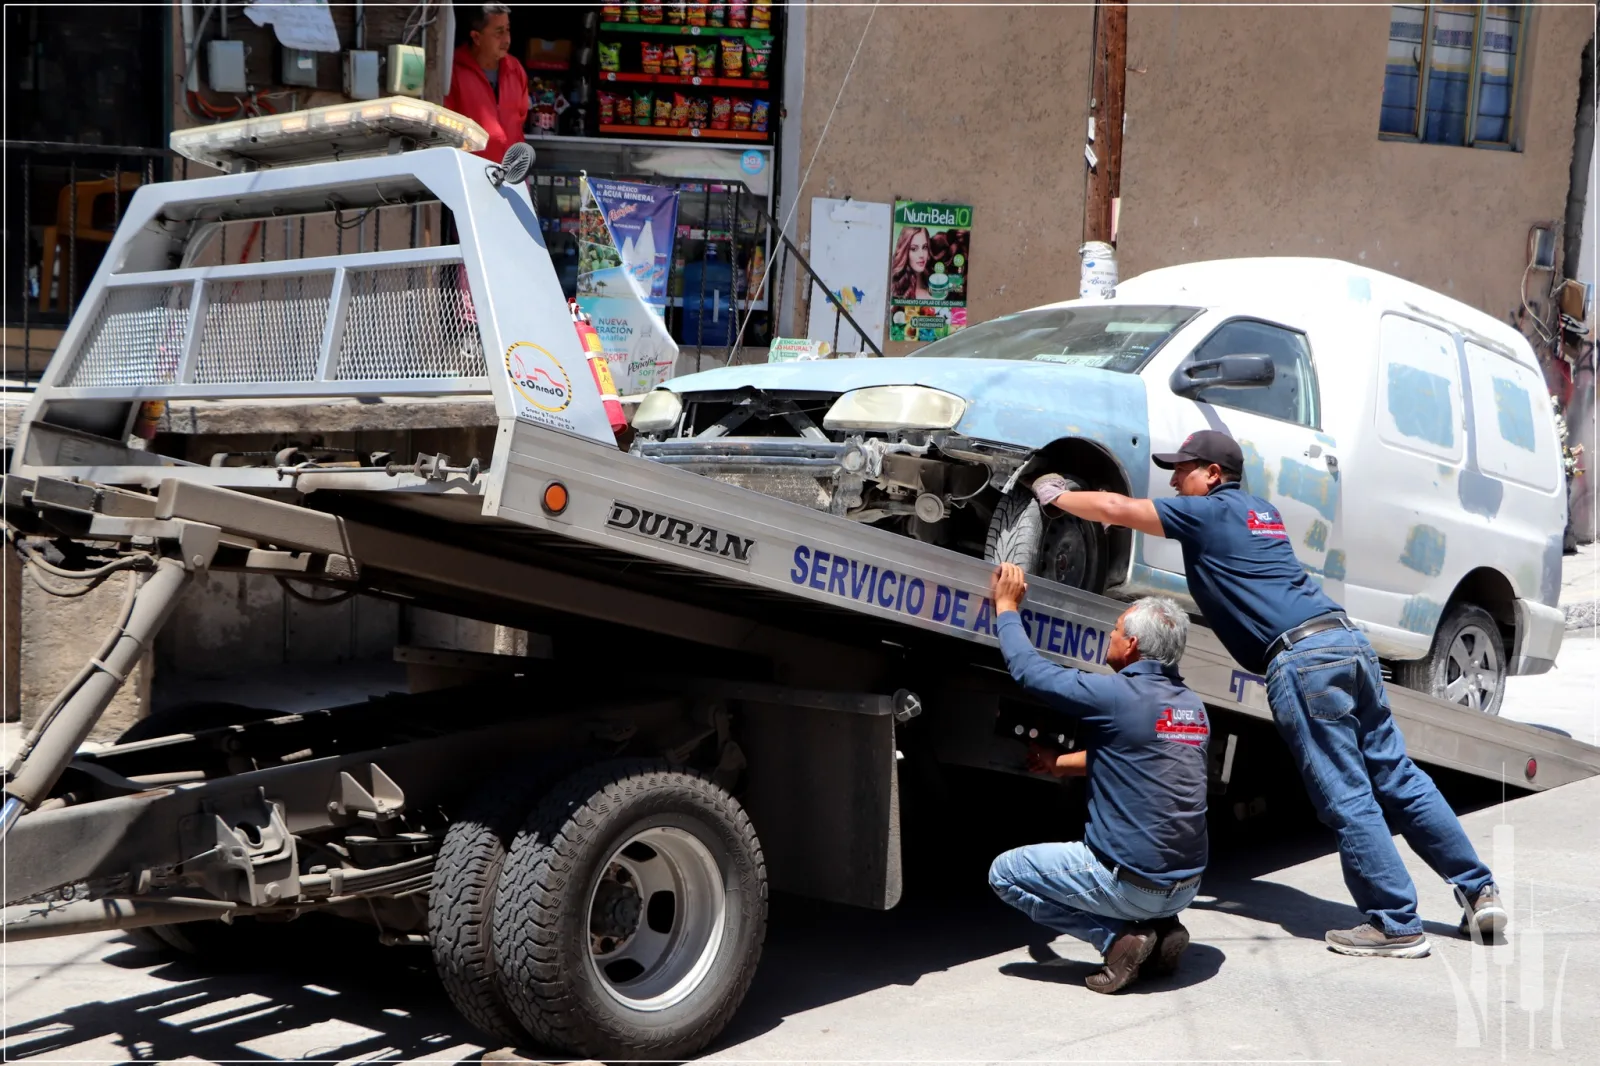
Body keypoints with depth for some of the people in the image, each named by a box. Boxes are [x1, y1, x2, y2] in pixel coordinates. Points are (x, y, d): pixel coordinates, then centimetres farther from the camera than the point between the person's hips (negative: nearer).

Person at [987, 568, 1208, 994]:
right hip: (1186, 884, 8)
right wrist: (1059, 763, 27)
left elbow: (1029, 669, -9)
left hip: (1133, 884, -8)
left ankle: (1120, 936, -3)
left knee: (1005, 873, 8)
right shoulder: (1193, 706, 8)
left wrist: (1006, 605, 5)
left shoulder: (1118, 695, -17)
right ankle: (1159, 927, 11)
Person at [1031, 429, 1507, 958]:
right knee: (1399, 780, 12)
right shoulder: (1263, 512, 26)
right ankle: (1480, 894, 16)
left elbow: (1114, 508, 1)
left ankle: (1396, 924, -1)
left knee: (1346, 799, -4)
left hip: (1303, 658, -8)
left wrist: (1055, 494, 16)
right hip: (1348, 639, 8)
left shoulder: (1208, 513, 3)